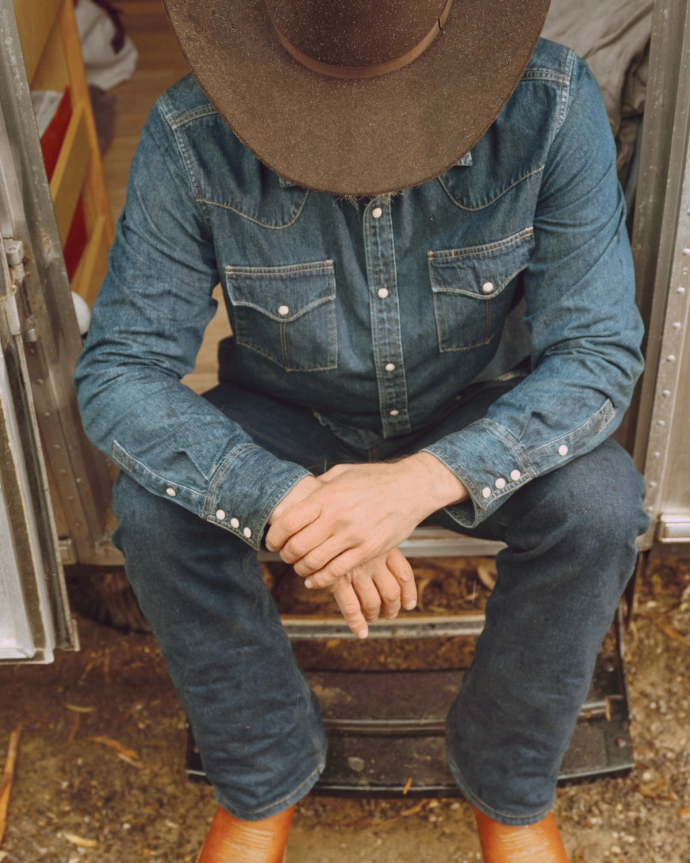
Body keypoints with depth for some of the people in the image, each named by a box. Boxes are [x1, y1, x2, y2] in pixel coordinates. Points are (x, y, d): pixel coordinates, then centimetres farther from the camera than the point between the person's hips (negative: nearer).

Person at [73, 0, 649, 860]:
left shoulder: (552, 106, -27)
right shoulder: (191, 138, -26)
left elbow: (598, 351, -24)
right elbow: (117, 370, -24)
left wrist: (426, 480, -41)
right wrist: (281, 498, -41)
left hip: (475, 417, 0)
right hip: (290, 420, 1)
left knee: (600, 505, -29)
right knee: (151, 508, -26)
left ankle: (511, 787, 1)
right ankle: (264, 776, 3)